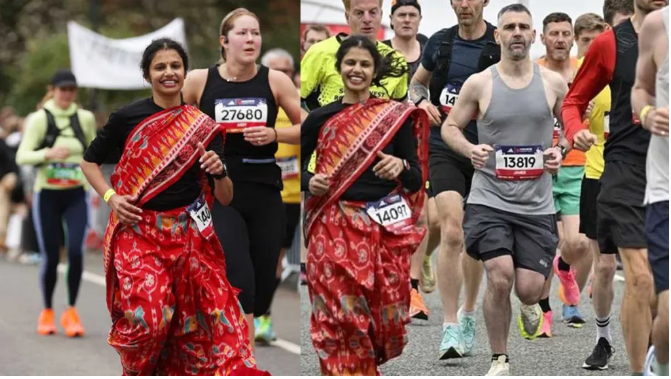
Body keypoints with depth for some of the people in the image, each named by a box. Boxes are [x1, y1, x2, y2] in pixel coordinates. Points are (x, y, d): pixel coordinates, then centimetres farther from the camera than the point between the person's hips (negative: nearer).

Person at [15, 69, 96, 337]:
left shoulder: (85, 118, 3)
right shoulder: (40, 119, -5)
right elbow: (22, 156, -14)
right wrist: (48, 153, -30)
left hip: (76, 195, 1)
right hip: (47, 195, -1)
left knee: (76, 251, -16)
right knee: (51, 257, 1)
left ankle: (71, 311, -2)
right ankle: (47, 312, 23)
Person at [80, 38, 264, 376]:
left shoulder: (202, 127, 3)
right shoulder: (127, 118, -1)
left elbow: (225, 198, 5)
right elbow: (89, 162, 11)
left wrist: (220, 172, -16)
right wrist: (111, 197, -5)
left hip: (189, 235, 2)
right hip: (138, 233, -2)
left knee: (194, 322, -1)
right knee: (145, 319, -10)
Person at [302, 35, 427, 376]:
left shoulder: (396, 117, 4)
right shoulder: (319, 118, 5)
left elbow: (416, 181, 3)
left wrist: (401, 167, -18)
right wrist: (310, 182, -9)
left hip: (385, 229, 0)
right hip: (334, 229, 0)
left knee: (383, 315, 3)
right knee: (339, 317, -6)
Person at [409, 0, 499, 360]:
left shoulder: (502, 46, -3)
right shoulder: (439, 42, 5)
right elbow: (416, 83, 20)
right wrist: (423, 102, -1)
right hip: (443, 149, 0)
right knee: (452, 233, -16)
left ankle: (468, 314, 36)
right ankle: (450, 329, -15)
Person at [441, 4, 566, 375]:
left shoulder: (553, 83, 1)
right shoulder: (478, 84, -3)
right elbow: (449, 127, 7)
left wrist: (562, 151, -6)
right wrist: (469, 150, -13)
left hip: (536, 204, 2)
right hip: (490, 200, -2)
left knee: (529, 291, -3)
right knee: (500, 279, -19)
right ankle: (499, 361, 0)